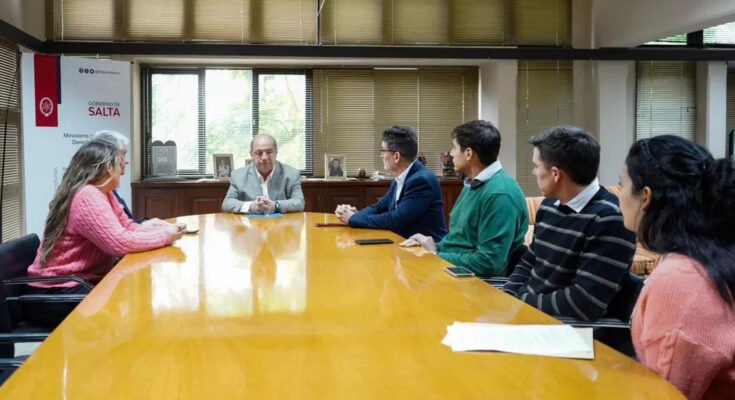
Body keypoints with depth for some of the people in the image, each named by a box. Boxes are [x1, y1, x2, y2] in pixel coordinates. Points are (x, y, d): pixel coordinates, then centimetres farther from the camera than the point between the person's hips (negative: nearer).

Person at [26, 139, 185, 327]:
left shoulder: (103, 193, 9)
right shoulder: (87, 197, -22)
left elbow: (129, 227, 9)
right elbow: (120, 242, -28)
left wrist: (167, 228, -6)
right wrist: (166, 235, -18)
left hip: (82, 281, 9)